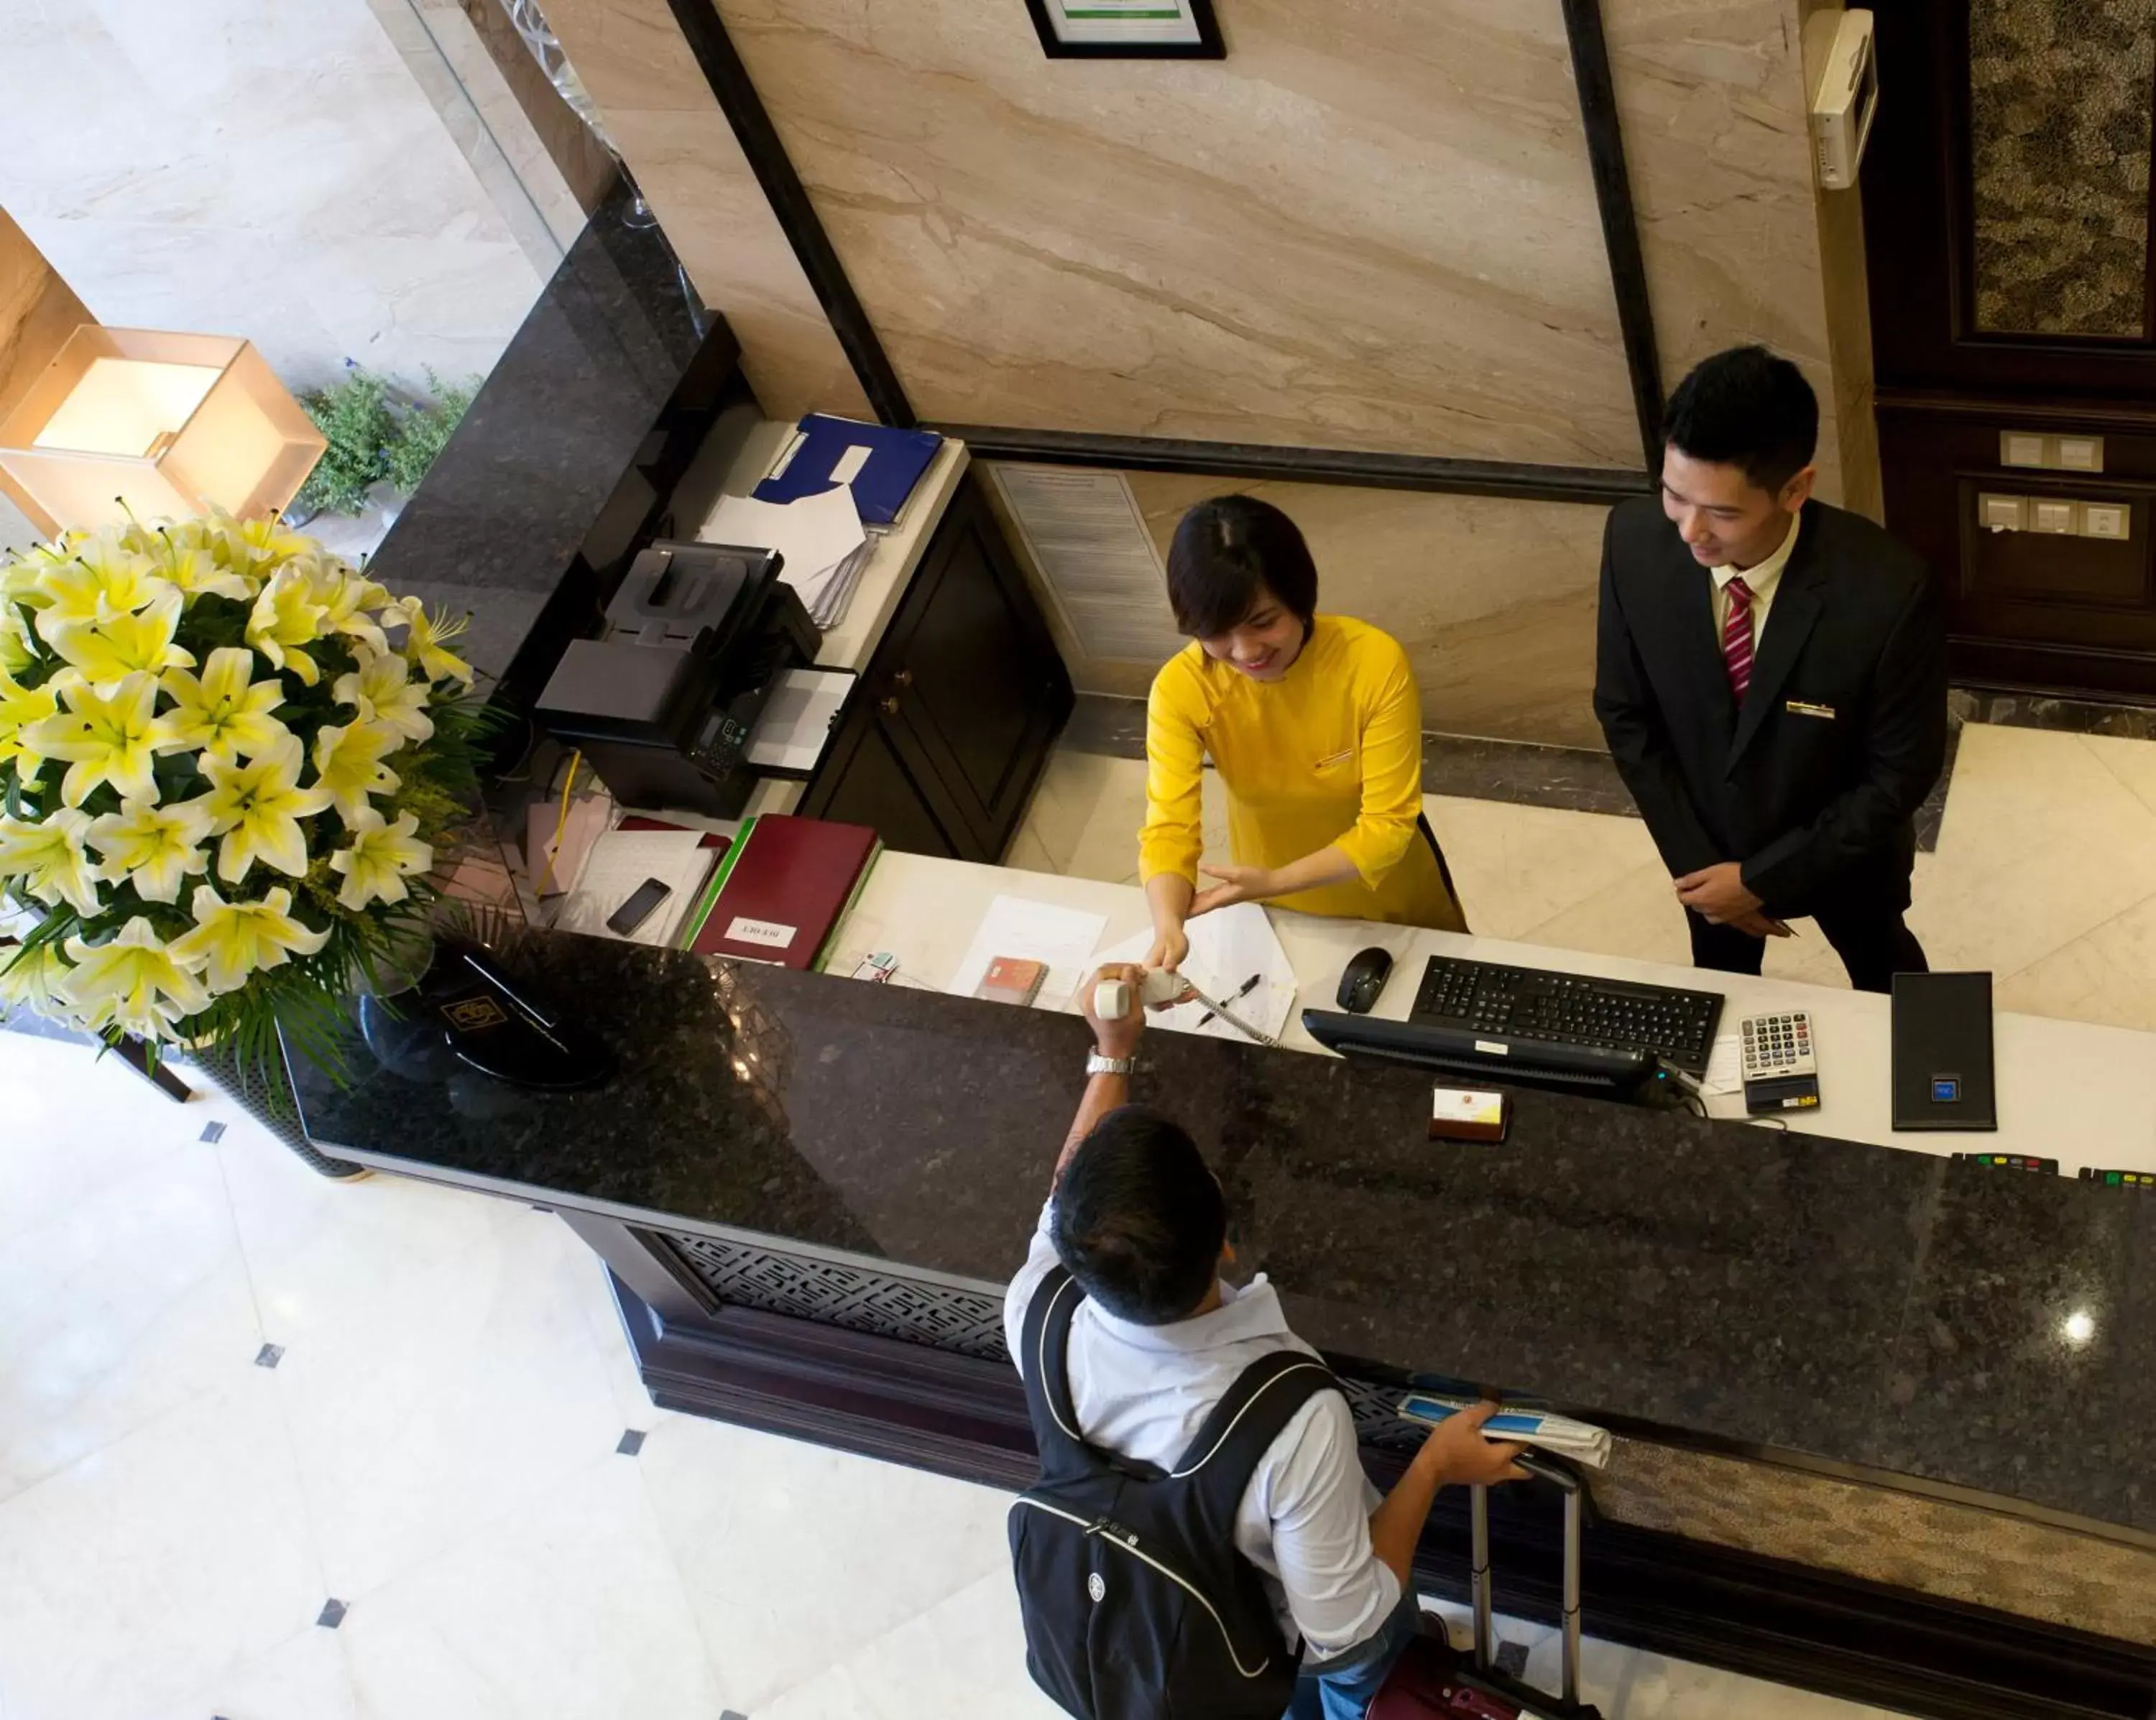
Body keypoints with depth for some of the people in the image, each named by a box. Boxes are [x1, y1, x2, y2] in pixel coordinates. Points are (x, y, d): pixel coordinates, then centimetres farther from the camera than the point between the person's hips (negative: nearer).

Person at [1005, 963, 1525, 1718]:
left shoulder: (1037, 1317, -35)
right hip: (1283, 1640, -3)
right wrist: (1433, 1466, -23)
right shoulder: (1295, 1420, -47)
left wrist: (1113, 1053, -6)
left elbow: (1064, 1211, -11)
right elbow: (1345, 1629, -31)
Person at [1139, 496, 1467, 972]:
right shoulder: (1181, 688, -28)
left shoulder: (1376, 663, -32)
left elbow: (1388, 824, -29)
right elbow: (1170, 827, -32)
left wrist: (1275, 882, -43)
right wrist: (1168, 927, -52)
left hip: (1389, 887, -1)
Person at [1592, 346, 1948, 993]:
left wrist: (1763, 878, -21)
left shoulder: (1887, 591, -36)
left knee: (1882, 971, 31)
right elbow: (1625, 712, -12)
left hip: (1844, 849, -1)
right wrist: (1691, 859, -13)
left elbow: (1902, 773, -22)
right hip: (1706, 845, 2)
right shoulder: (1635, 541, -26)